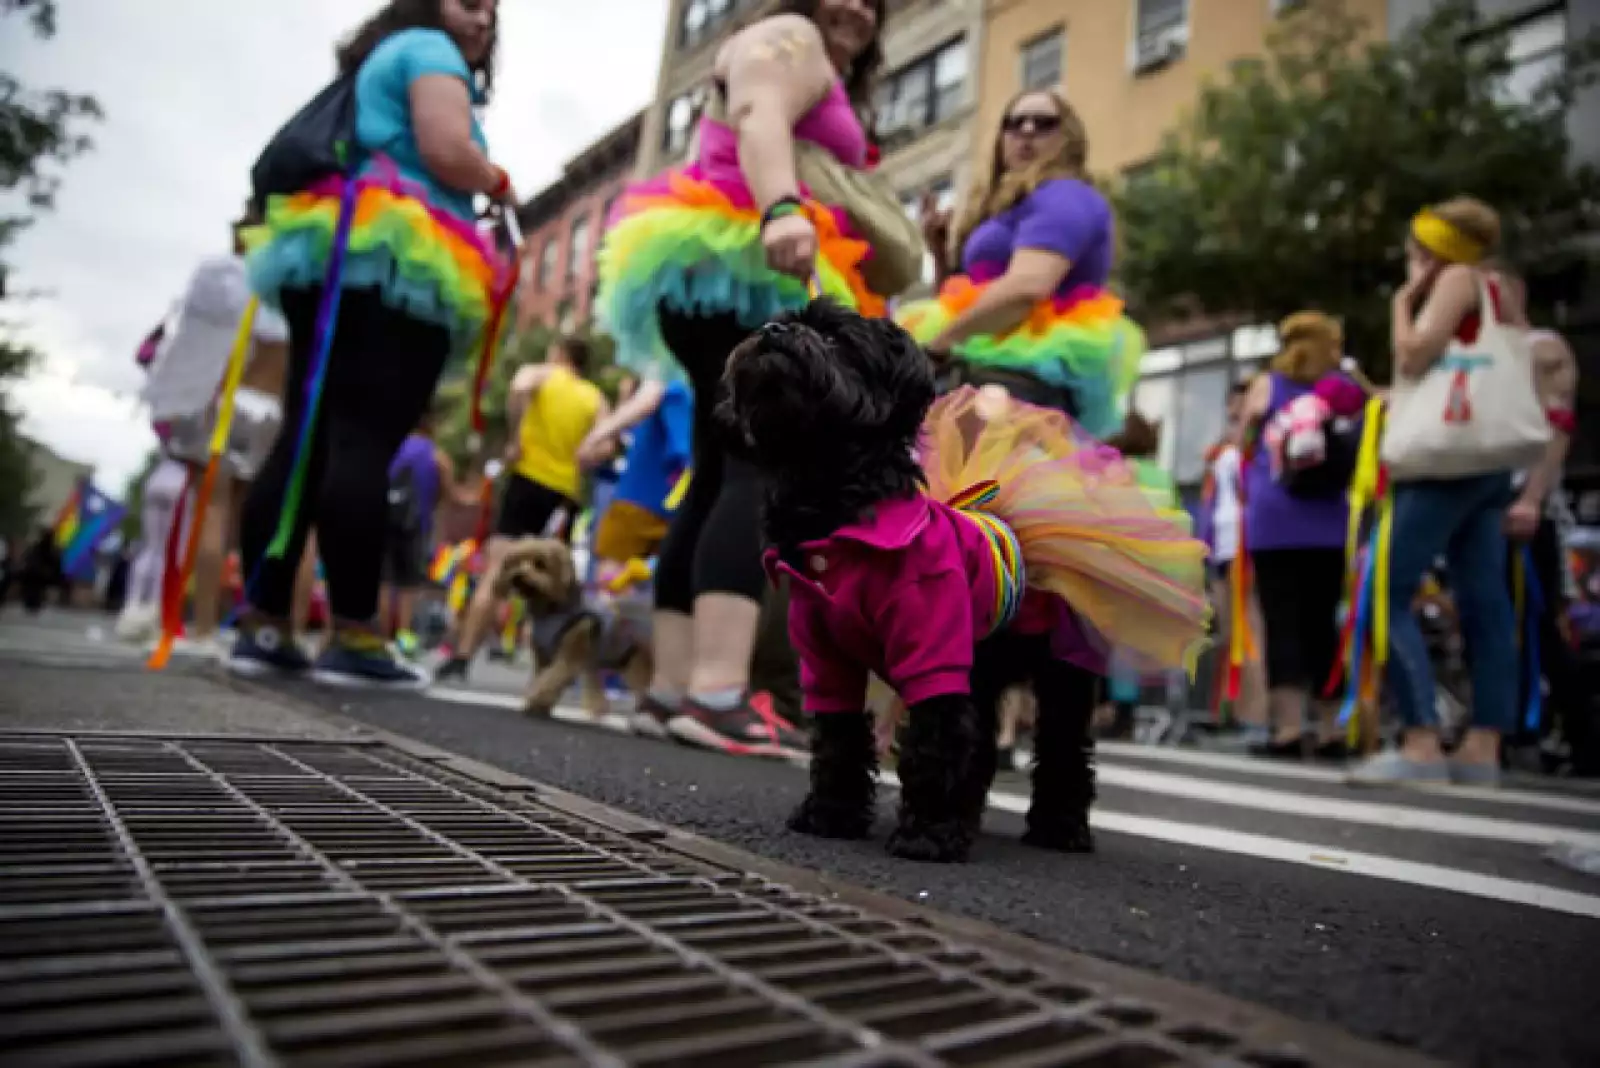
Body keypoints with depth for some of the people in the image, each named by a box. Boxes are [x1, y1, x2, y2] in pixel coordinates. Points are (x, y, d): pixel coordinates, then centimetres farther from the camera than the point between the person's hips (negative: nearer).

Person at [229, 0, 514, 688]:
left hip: (331, 258, 9)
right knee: (363, 447, -16)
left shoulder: (377, 63, 32)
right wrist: (498, 184, 6)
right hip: (398, 265, -9)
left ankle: (261, 627, 1)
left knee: (306, 444, 2)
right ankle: (353, 639, -17)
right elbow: (447, 154, -12)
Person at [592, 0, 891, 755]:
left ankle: (675, 684, 2)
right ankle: (718, 693, -35)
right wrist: (783, 209, -34)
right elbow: (759, 119, -14)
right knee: (765, 469, -25)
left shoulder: (827, 86, 36)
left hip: (730, 280, 11)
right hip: (744, 276, -11)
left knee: (722, 477, 3)